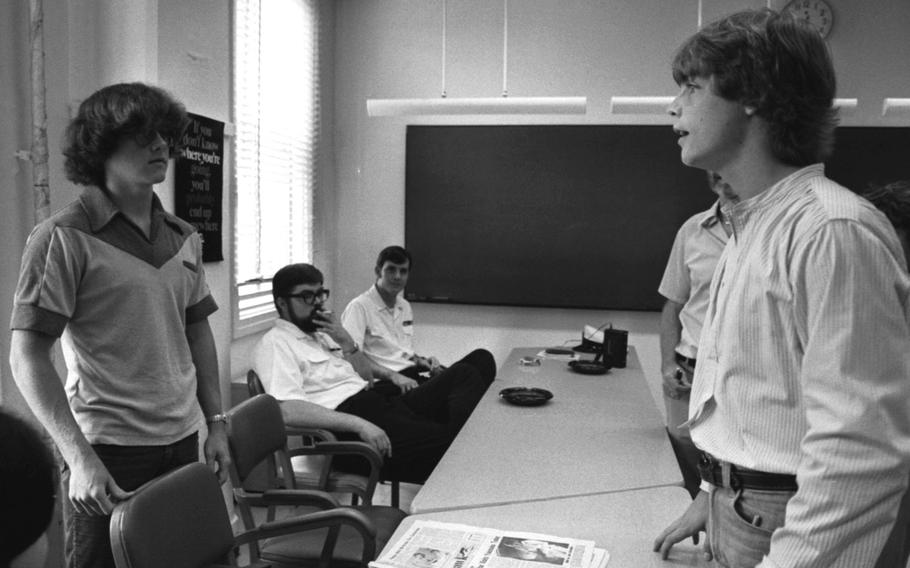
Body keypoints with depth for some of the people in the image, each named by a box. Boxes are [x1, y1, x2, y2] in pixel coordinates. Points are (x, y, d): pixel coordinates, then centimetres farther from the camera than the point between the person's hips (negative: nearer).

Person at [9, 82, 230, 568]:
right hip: (108, 454, -5)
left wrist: (216, 422, 11)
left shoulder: (184, 238, 8)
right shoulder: (64, 238, -10)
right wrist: (79, 455, -19)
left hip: (183, 442, 6)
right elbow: (27, 356, -12)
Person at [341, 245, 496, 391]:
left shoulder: (405, 307, 23)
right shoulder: (359, 306, -3)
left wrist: (420, 361, 6)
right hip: (387, 382, -8)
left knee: (482, 357, -18)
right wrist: (393, 376, -24)